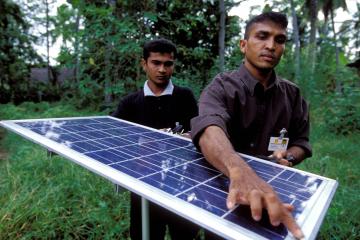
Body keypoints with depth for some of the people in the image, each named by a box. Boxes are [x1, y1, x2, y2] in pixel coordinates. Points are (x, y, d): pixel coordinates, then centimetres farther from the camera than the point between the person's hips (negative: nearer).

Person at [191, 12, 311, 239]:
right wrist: (239, 170, -52)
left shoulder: (292, 94, 2)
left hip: (274, 189, 4)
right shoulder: (222, 87, -14)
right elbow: (209, 128, -34)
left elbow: (301, 141, 10)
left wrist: (288, 157, -12)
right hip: (223, 188, -3)